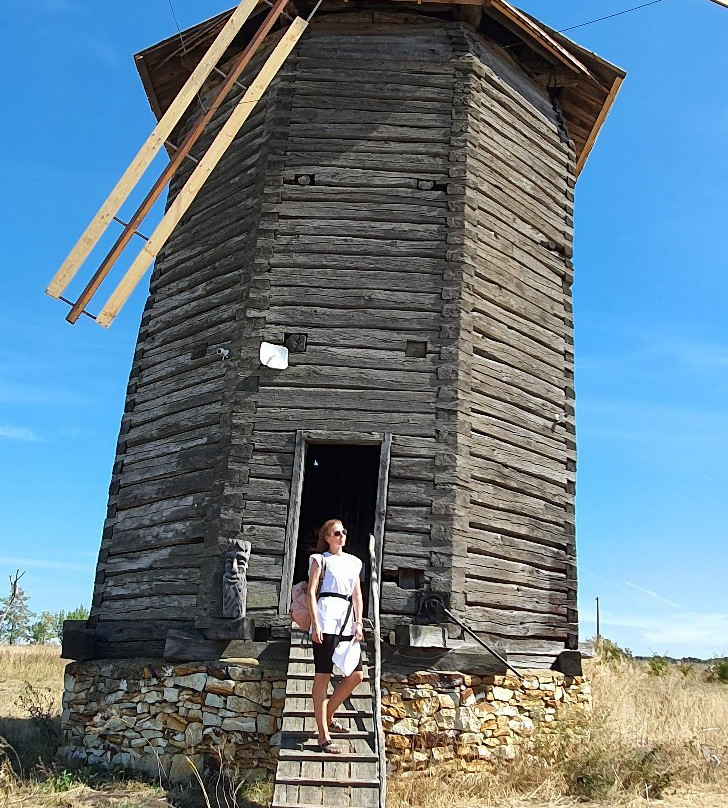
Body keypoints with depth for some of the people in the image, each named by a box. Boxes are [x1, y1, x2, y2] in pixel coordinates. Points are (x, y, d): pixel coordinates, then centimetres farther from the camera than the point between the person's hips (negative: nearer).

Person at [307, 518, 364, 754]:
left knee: (356, 675, 3)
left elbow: (357, 595, 17)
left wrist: (358, 623, 5)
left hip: (348, 622, 6)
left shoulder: (354, 562, 20)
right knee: (323, 676, -4)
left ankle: (328, 717, 22)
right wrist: (315, 624, -10)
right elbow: (311, 592, -2)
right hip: (327, 620, -6)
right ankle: (323, 737, -2)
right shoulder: (320, 559, 6)